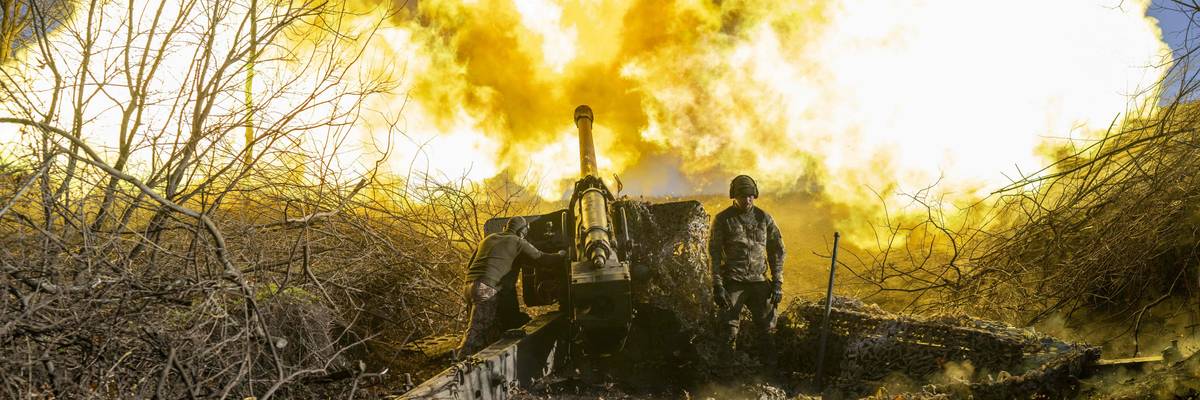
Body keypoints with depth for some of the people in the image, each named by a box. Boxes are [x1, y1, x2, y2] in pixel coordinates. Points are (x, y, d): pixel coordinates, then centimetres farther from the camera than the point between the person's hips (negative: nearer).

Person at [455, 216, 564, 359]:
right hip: (486, 288, -8)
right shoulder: (517, 241, 5)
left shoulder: (488, 239, 24)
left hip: (470, 284, 8)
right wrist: (559, 255, 32)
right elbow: (539, 256, 14)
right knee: (476, 329, -10)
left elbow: (469, 266, 25)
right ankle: (461, 360, -17)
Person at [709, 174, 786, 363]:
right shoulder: (722, 220, 0)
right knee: (729, 331, -1)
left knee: (765, 328, 3)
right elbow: (714, 253, -2)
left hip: (759, 282, 2)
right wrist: (717, 286, -10)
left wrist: (778, 283, 3)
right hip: (732, 283, -2)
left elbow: (777, 251, 10)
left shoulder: (764, 218, 7)